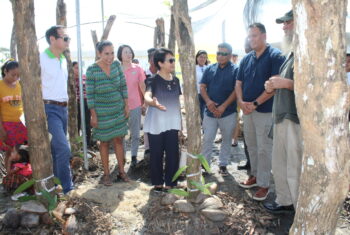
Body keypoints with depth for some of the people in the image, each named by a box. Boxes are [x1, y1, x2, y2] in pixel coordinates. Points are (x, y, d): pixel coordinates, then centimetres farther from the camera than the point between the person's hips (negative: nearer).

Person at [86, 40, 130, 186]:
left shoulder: (116, 65, -4)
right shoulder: (92, 70, -14)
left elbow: (123, 86, 4)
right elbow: (89, 94, -12)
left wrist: (126, 106, 3)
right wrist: (93, 115, -11)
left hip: (118, 110, 3)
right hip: (102, 112, -3)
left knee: (118, 139, 9)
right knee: (104, 141, 8)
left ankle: (121, 171, 21)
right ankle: (106, 173, 20)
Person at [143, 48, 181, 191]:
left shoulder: (176, 80, 6)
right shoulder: (154, 80, -11)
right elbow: (147, 96, -30)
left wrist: (180, 121, 15)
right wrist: (153, 102, -53)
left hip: (172, 124, 4)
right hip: (156, 124, -4)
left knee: (173, 155, 5)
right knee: (157, 155, 6)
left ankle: (169, 184, 20)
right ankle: (158, 183, 23)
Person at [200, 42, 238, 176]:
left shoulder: (235, 70, -3)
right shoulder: (210, 69, 7)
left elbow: (236, 90, -10)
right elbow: (202, 87, 5)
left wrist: (223, 106, -17)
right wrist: (208, 101, -14)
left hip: (228, 112, -2)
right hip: (210, 111, 2)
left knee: (226, 140, 10)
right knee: (207, 139, 5)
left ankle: (223, 165, 24)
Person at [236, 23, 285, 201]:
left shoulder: (275, 56, -9)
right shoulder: (246, 59, 11)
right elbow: (239, 83, 11)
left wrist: (255, 103, -18)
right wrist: (241, 102, -7)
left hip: (265, 110, -6)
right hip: (247, 110, 7)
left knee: (264, 149, -1)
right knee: (251, 146, 15)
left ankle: (264, 184, 9)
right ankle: (255, 175, 30)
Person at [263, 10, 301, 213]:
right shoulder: (292, 53, 19)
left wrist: (285, 83, -21)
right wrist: (274, 86, 8)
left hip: (298, 119, -10)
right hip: (282, 116, 10)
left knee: (296, 168, -4)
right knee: (280, 164, 18)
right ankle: (284, 201, 33)